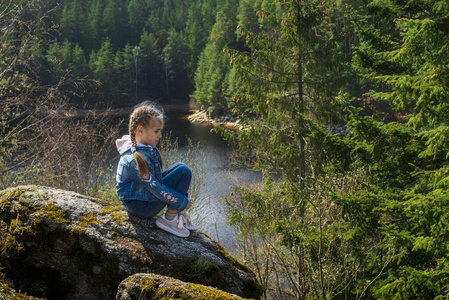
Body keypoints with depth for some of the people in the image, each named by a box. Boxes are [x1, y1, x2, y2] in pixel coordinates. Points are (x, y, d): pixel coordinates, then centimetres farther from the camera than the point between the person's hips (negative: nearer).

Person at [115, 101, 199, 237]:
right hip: (142, 206, -10)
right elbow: (157, 189, -26)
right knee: (184, 172, -15)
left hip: (145, 193, 10)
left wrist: (183, 197, 6)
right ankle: (169, 219, -8)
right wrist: (184, 202, -15)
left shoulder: (147, 149, 3)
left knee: (180, 167, 6)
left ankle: (179, 213, 4)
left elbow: (155, 177, 14)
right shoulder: (135, 160, -28)